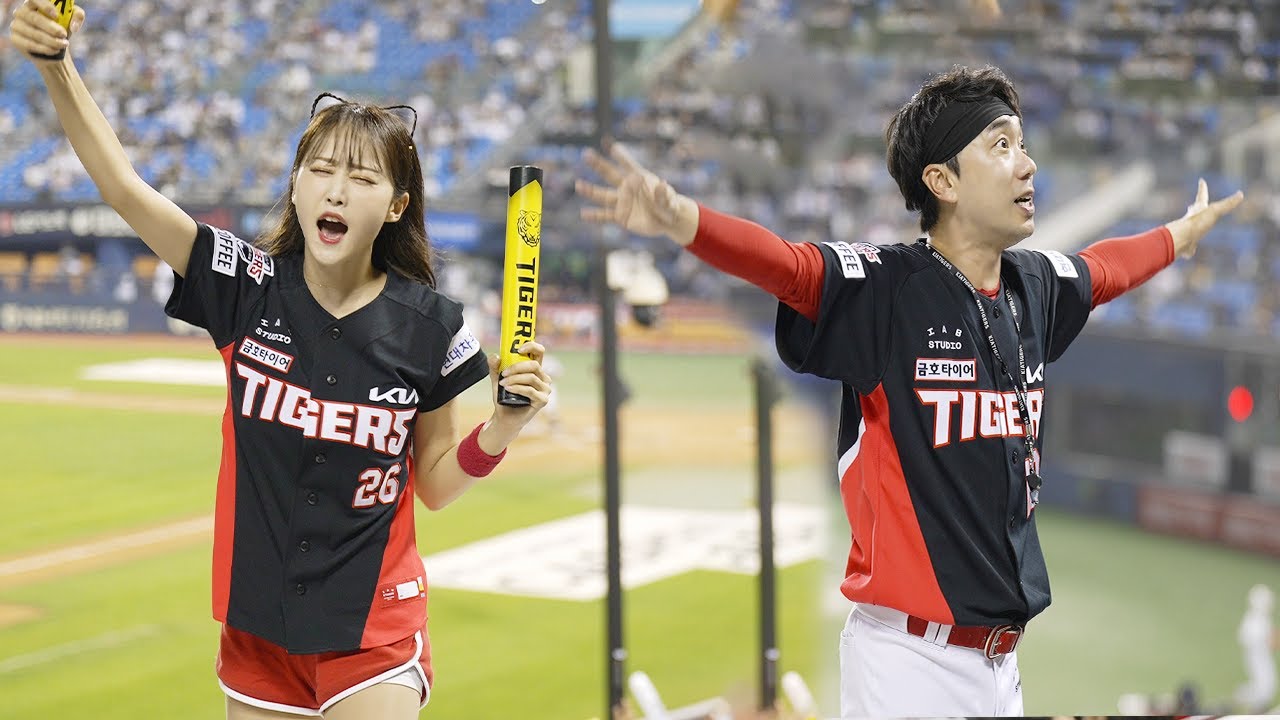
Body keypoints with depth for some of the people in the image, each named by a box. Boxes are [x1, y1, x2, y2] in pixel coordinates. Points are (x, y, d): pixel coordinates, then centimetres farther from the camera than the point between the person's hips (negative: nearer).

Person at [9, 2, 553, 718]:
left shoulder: (428, 325, -8)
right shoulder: (248, 286, -6)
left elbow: (434, 484, 4)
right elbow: (124, 185, -14)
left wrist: (501, 429, -14)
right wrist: (57, 67, -26)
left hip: (374, 630, -2)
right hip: (259, 626, 2)